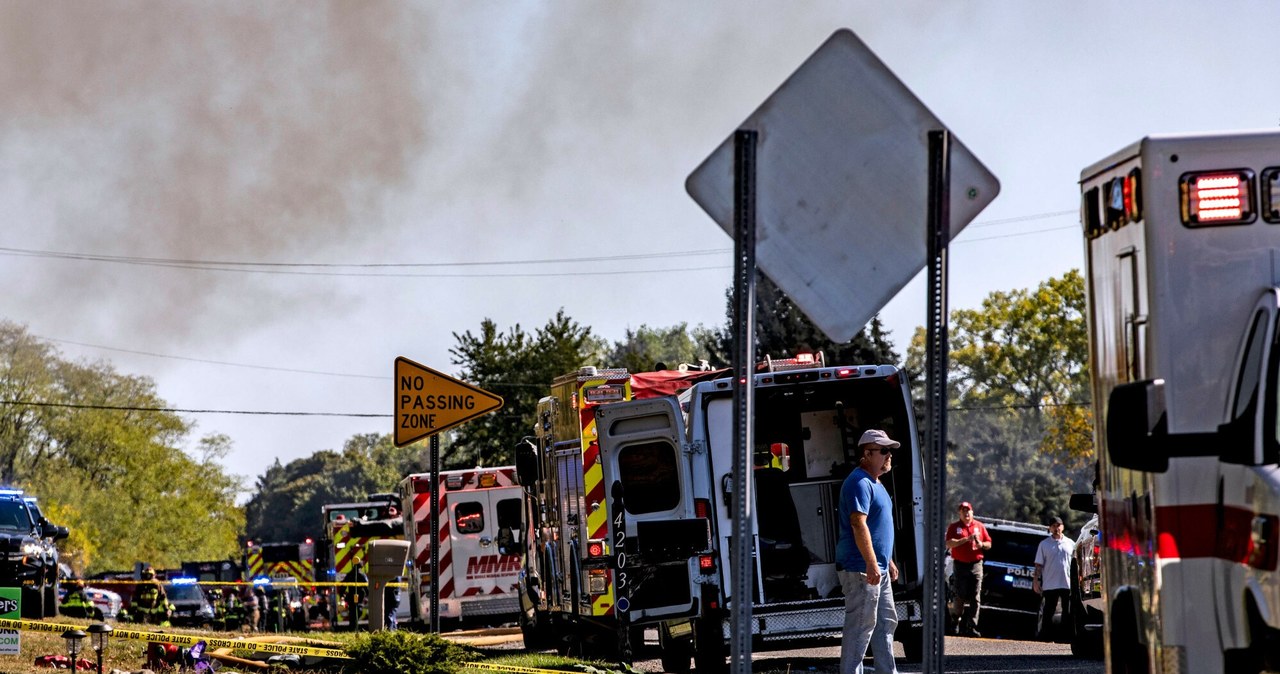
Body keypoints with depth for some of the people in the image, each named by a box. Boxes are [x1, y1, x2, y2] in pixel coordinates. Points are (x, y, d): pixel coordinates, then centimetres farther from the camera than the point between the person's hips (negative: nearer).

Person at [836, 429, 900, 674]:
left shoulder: (876, 484, 18)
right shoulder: (859, 483, -15)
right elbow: (859, 524, -24)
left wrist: (888, 561, 26)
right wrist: (871, 564, -28)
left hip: (877, 568, 11)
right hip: (861, 568, -11)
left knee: (886, 622, 14)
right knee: (861, 625, -8)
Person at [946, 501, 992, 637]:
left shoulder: (979, 526, 13)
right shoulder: (954, 527, 6)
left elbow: (989, 544, 16)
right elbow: (949, 543, -8)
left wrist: (981, 544, -7)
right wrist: (966, 539, -16)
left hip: (976, 565, 1)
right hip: (960, 565, -1)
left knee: (975, 598, -5)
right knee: (961, 596, -3)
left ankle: (972, 627, -7)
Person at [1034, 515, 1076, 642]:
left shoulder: (1070, 544, 10)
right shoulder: (1044, 544, 5)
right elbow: (1039, 564, 3)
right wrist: (1036, 580, -5)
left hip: (1067, 583, 2)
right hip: (1050, 584, -2)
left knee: (1068, 612, 3)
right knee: (1048, 612, -1)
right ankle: (1046, 635, 2)